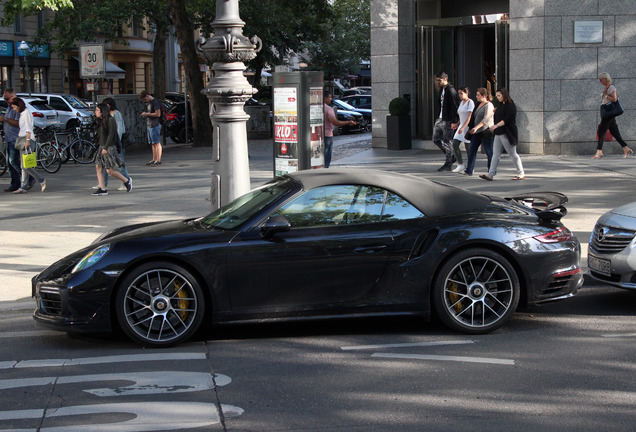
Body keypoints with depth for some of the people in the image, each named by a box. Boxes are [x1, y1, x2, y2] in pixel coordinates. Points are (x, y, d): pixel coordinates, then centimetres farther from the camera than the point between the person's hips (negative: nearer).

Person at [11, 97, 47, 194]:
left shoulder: (26, 113, -8)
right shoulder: (22, 113, 20)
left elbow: (28, 128, -15)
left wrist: (28, 140, -21)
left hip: (27, 139, -10)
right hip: (23, 139, 10)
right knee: (23, 165, 5)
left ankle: (41, 180, -6)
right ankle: (24, 187, 4)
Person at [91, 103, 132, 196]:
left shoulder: (111, 120, -12)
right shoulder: (101, 121, 13)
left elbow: (111, 135, -18)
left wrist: (106, 148, -22)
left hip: (109, 147, -9)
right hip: (101, 147, 9)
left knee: (110, 170, -7)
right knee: (98, 167, 0)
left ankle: (127, 181, 12)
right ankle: (103, 189, 2)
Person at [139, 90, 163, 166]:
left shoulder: (155, 102, -11)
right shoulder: (149, 103, 18)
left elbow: (158, 114, -18)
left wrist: (147, 114, -13)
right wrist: (145, 114, 14)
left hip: (155, 125, -10)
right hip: (149, 125, 10)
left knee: (157, 143, -9)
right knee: (153, 144, 10)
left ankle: (158, 160, -9)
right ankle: (154, 160, 13)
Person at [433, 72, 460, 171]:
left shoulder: (450, 90, -15)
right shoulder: (442, 90, 14)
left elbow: (454, 107, -19)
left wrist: (454, 121, -21)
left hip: (447, 120, -10)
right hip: (440, 119, 10)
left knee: (446, 141, -3)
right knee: (436, 139, 10)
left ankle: (448, 164, 6)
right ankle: (451, 157, 21)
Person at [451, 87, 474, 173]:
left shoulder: (470, 102, -11)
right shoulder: (461, 102, 15)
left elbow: (469, 116, -20)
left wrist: (463, 127, -28)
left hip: (468, 127, -8)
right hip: (461, 126, 8)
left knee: (468, 147, -4)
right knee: (455, 145, -3)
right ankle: (460, 165, 3)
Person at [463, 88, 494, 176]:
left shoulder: (488, 105, -12)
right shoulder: (479, 104, 15)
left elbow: (486, 118, -23)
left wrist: (476, 127, -31)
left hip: (485, 131, -9)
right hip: (477, 132, 9)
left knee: (489, 152, 0)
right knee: (472, 150, 0)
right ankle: (469, 171, 0)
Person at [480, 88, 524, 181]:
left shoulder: (511, 106, -12)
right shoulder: (501, 105, 16)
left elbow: (506, 119, -22)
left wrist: (496, 126, -31)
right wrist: (495, 112, 6)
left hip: (507, 134, -9)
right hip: (499, 133, 9)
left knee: (513, 154, 0)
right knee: (495, 154, 2)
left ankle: (521, 174, 11)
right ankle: (490, 174, -2)